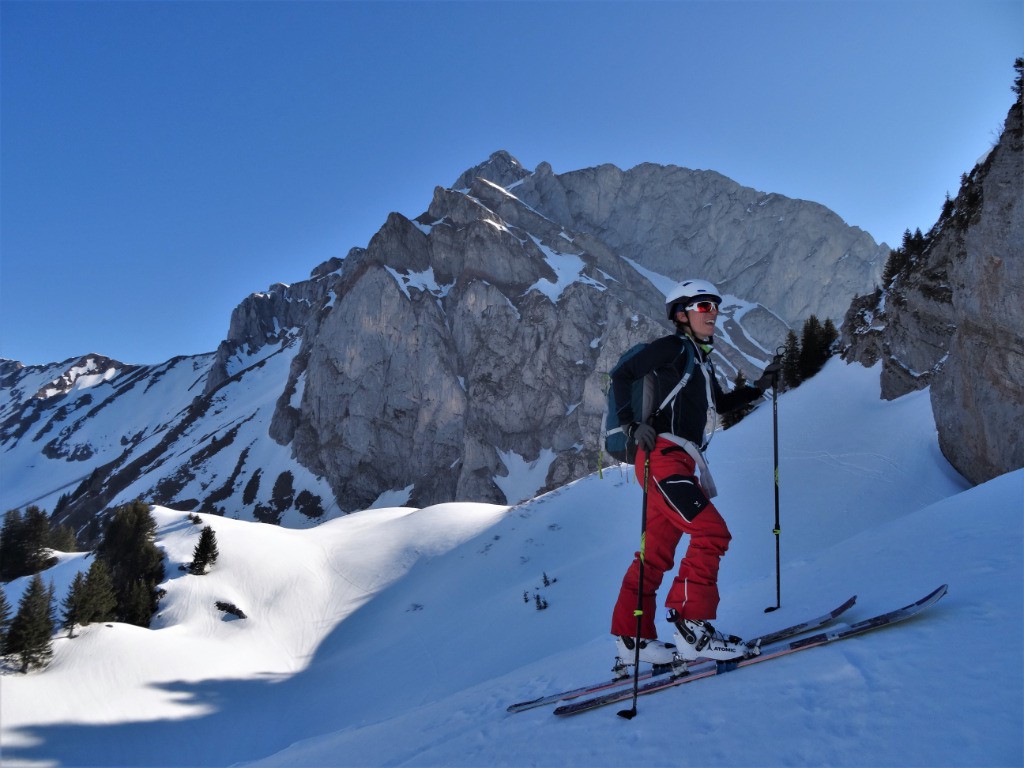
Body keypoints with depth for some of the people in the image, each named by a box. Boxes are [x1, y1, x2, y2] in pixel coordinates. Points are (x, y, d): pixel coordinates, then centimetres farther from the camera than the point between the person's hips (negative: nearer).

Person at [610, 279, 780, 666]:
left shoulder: (702, 358, 23)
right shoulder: (673, 347, -3)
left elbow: (721, 403, 35)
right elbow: (621, 376, -7)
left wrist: (760, 386, 25)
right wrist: (632, 423, -18)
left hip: (682, 463, 9)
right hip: (663, 456, -9)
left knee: (657, 552, 8)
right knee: (712, 532, -16)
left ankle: (632, 638, 13)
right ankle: (691, 628, -13)